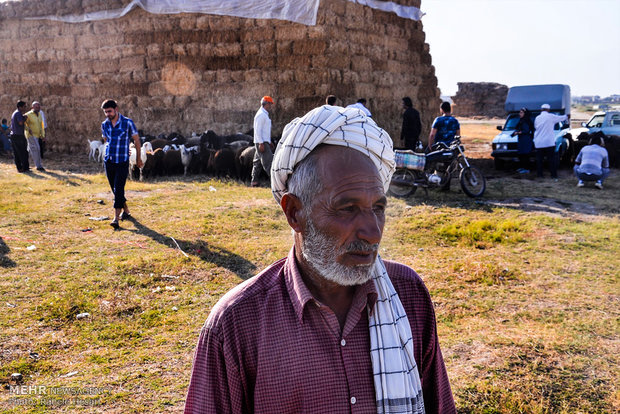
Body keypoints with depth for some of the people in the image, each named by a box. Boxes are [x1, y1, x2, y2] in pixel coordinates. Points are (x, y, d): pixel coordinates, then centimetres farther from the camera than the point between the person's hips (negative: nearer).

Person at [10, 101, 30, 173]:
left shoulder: (14, 113, 19)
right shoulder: (18, 113, -11)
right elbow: (21, 123, -23)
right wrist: (25, 117, -8)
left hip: (13, 135, 10)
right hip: (19, 135, -10)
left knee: (16, 153, 9)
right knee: (24, 153, -5)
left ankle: (19, 168, 11)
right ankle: (25, 168, -4)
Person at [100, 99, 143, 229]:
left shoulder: (127, 123, -8)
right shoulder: (104, 124, 5)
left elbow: (136, 140, 2)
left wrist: (138, 158, 8)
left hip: (122, 163, -5)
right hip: (108, 161, 5)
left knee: (118, 190, -12)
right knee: (115, 190, 12)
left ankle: (116, 219, -14)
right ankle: (126, 211, 30)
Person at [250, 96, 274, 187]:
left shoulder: (264, 114, 20)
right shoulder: (261, 114, -12)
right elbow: (257, 130, -18)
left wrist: (269, 142, 24)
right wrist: (261, 143, -23)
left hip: (263, 142, 10)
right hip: (261, 142, -10)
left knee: (257, 162, 11)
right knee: (268, 161, -13)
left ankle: (254, 181, 15)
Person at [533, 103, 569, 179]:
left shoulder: (537, 118, 5)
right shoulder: (551, 116, -2)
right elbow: (561, 118, 13)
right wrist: (567, 116, 34)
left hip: (538, 143, 3)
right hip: (549, 142, -3)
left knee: (539, 159, 6)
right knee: (551, 159, 1)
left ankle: (539, 174, 6)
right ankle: (553, 174, -1)